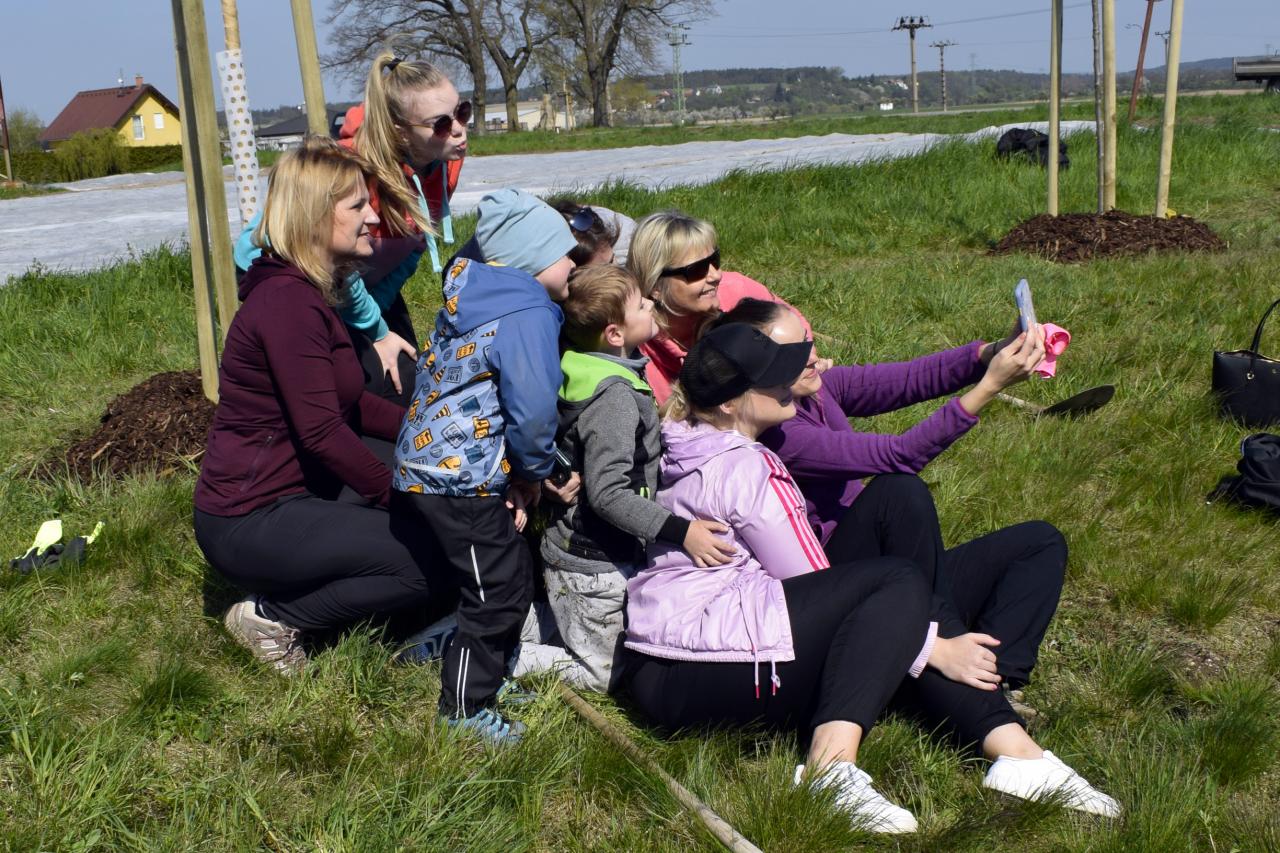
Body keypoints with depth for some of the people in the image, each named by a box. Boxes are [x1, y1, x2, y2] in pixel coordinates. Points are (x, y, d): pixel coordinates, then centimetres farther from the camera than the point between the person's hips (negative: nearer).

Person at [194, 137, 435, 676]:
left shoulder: (309, 291, 12)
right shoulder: (287, 301, -21)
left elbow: (353, 405, 13)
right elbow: (321, 432, -24)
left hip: (286, 499, 10)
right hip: (250, 523, -10)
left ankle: (282, 599, 12)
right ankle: (274, 617, -3)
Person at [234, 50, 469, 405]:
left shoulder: (447, 158, -18)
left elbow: (411, 247, -2)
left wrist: (379, 306, -6)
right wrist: (376, 333, -15)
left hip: (362, 277, 7)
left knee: (404, 384, 2)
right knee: (372, 385, -15)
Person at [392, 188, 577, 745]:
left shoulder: (469, 300, 12)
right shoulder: (528, 315, -17)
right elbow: (533, 412, -24)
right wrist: (534, 472, -4)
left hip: (421, 465, 10)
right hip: (462, 479, -10)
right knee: (501, 590, 0)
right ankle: (466, 710, 12)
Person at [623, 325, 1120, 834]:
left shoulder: (687, 446, 14)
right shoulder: (744, 469, -14)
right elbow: (811, 585, -12)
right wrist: (931, 642, -7)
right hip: (690, 679, -10)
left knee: (890, 639, 6)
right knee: (899, 587, -18)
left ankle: (1016, 750, -10)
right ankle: (831, 762, -31)